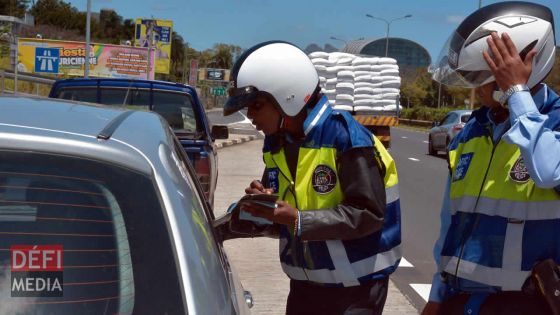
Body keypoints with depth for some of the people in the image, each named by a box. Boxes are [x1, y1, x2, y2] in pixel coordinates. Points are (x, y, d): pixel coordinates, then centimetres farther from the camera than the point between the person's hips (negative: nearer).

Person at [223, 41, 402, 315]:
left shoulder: (345, 137, -20)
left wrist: (299, 220, -28)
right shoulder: (275, 142, 2)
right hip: (305, 282, 7)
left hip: (357, 285, -6)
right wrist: (261, 204, -12)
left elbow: (368, 214, -23)